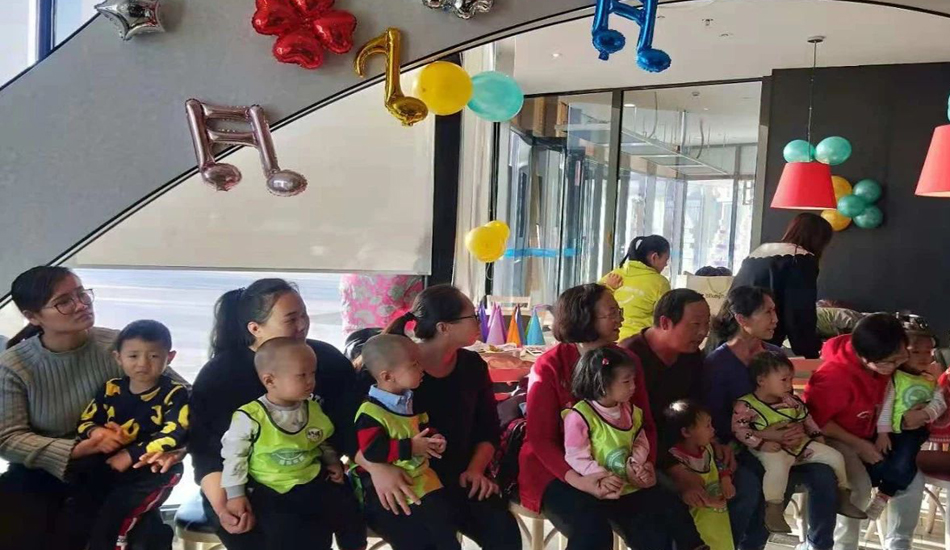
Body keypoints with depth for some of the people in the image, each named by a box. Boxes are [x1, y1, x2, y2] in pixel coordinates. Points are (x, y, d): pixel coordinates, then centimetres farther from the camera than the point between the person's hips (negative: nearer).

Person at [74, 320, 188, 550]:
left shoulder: (174, 394, -5)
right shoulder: (111, 389, 9)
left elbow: (174, 435, -16)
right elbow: (85, 421, 14)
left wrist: (132, 455, -23)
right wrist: (95, 432, -12)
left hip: (154, 468, -6)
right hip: (112, 464, 6)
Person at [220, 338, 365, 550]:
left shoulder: (313, 409, 2)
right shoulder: (249, 417, -14)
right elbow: (234, 455, -5)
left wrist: (332, 461, 5)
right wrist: (235, 495, -5)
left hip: (314, 483, 5)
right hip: (271, 491, -4)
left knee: (349, 514, -1)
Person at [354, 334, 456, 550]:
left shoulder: (411, 401, 9)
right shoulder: (371, 413, -19)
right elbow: (370, 452, -27)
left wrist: (434, 440, 0)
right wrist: (410, 448, -22)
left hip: (421, 480, 7)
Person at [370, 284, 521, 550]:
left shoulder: (472, 365, 7)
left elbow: (489, 430, 13)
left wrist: (475, 469, -4)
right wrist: (377, 468, -31)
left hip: (458, 480, 5)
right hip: (404, 483, -4)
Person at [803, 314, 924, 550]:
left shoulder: (885, 363, -9)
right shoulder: (835, 375, -32)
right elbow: (816, 419, -26)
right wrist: (858, 444, -23)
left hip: (868, 437, 7)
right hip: (834, 439, -7)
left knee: (912, 479, -8)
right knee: (859, 488, -29)